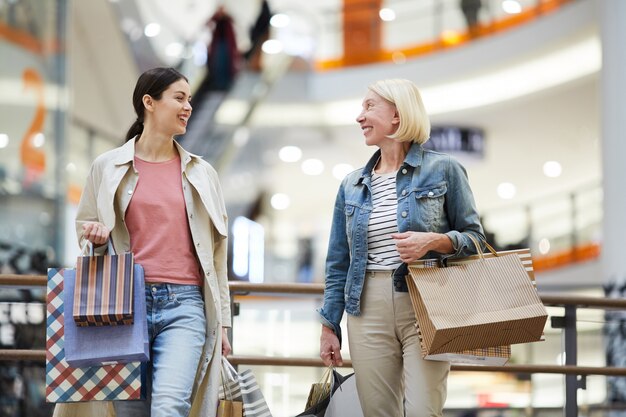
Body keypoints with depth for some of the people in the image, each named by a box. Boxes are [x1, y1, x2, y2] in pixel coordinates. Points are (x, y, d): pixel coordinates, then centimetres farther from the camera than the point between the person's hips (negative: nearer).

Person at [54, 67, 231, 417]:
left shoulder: (201, 173, 12)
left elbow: (216, 252, 14)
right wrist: (94, 236, -6)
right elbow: (84, 228, 19)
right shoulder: (108, 167, 8)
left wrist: (222, 321, 11)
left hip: (184, 304, 0)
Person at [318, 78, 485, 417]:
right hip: (369, 311, 4)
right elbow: (338, 263, 15)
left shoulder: (442, 170, 2)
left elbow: (474, 237, 2)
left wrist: (434, 241, -18)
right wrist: (329, 326, 10)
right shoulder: (352, 185, 13)